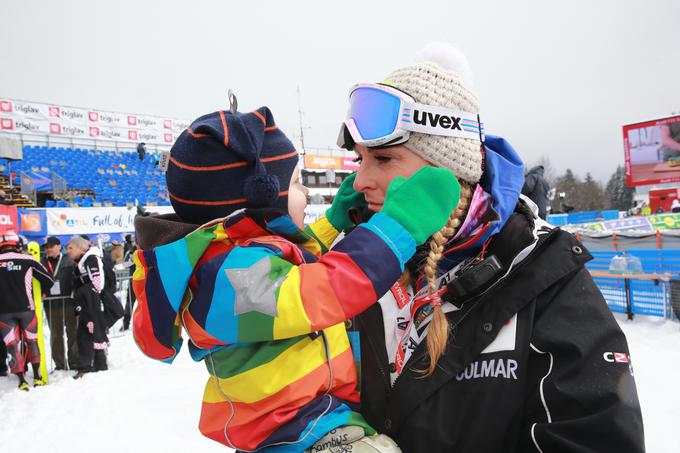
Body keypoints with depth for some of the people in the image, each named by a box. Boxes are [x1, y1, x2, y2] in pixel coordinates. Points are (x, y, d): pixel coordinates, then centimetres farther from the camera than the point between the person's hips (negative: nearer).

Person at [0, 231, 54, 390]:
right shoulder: (27, 260, -6)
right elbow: (48, 279, -1)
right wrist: (41, 293, 18)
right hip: (25, 308, 0)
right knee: (32, 341, 15)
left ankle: (22, 381, 5)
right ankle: (37, 377, 19)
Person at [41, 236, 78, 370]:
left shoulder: (68, 261, 0)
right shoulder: (42, 263, 9)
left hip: (68, 302, -3)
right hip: (51, 304, 3)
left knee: (72, 332, 3)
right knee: (55, 334, 10)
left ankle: (74, 362, 12)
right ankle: (60, 364, 19)